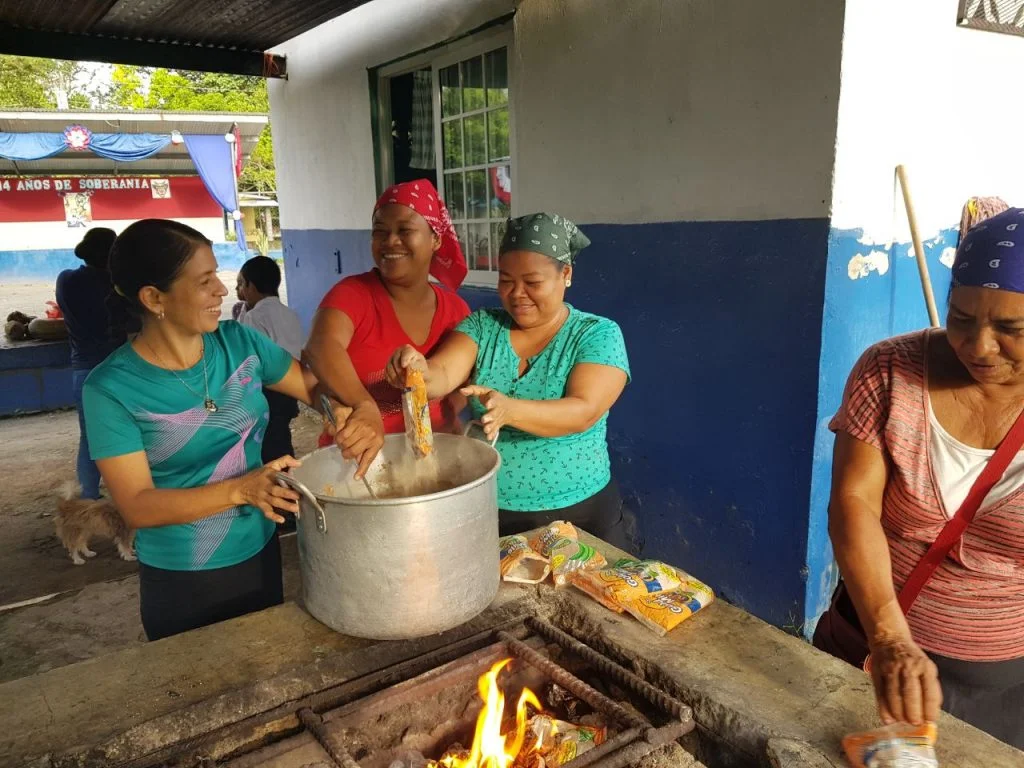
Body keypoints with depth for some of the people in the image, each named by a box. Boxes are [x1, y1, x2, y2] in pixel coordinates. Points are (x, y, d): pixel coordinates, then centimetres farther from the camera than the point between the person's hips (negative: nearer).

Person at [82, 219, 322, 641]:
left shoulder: (239, 341, -7)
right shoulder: (111, 388, -18)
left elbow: (314, 387, 1)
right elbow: (137, 506, -19)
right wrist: (241, 489, -33)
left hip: (260, 553, 5)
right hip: (179, 579, -4)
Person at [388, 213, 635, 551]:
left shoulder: (599, 334, -9)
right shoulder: (482, 325, 0)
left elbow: (583, 412, -23)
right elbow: (443, 375, -16)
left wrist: (508, 410, -40)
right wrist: (420, 373, -40)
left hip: (577, 514, -2)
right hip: (483, 510, 2)